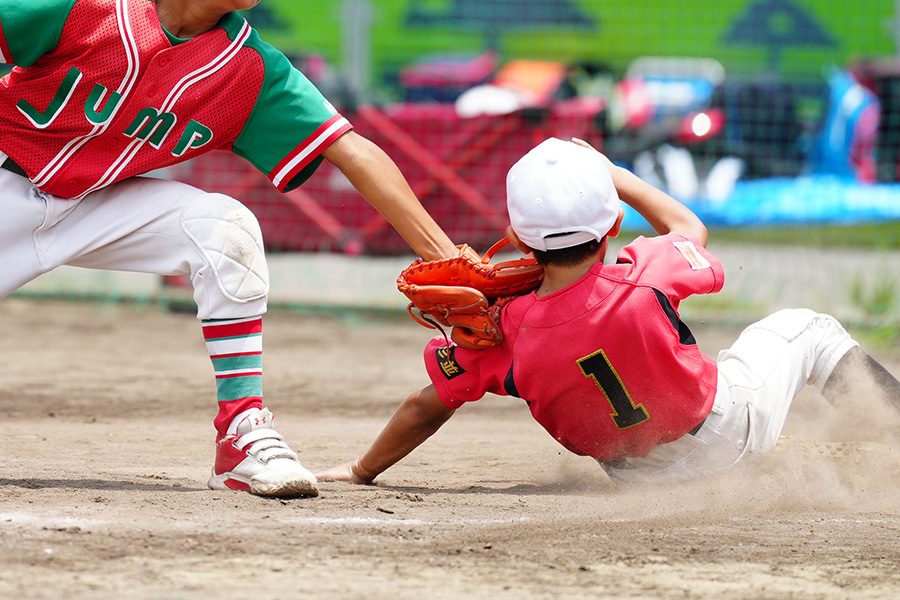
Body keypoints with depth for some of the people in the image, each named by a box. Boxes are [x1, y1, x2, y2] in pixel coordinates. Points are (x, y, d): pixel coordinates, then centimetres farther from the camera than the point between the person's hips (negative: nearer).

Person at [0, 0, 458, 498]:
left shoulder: (250, 67, -12)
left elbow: (356, 154, -14)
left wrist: (450, 263, -19)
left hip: (99, 203, 3)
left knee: (227, 229, -20)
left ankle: (243, 434, -18)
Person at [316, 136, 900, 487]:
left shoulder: (501, 335, -25)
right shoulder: (645, 280, -31)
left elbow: (428, 407, -11)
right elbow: (689, 227, -6)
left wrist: (363, 470, 5)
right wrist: (611, 173, 5)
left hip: (639, 474, 3)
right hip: (727, 432, -3)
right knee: (806, 329, 20)